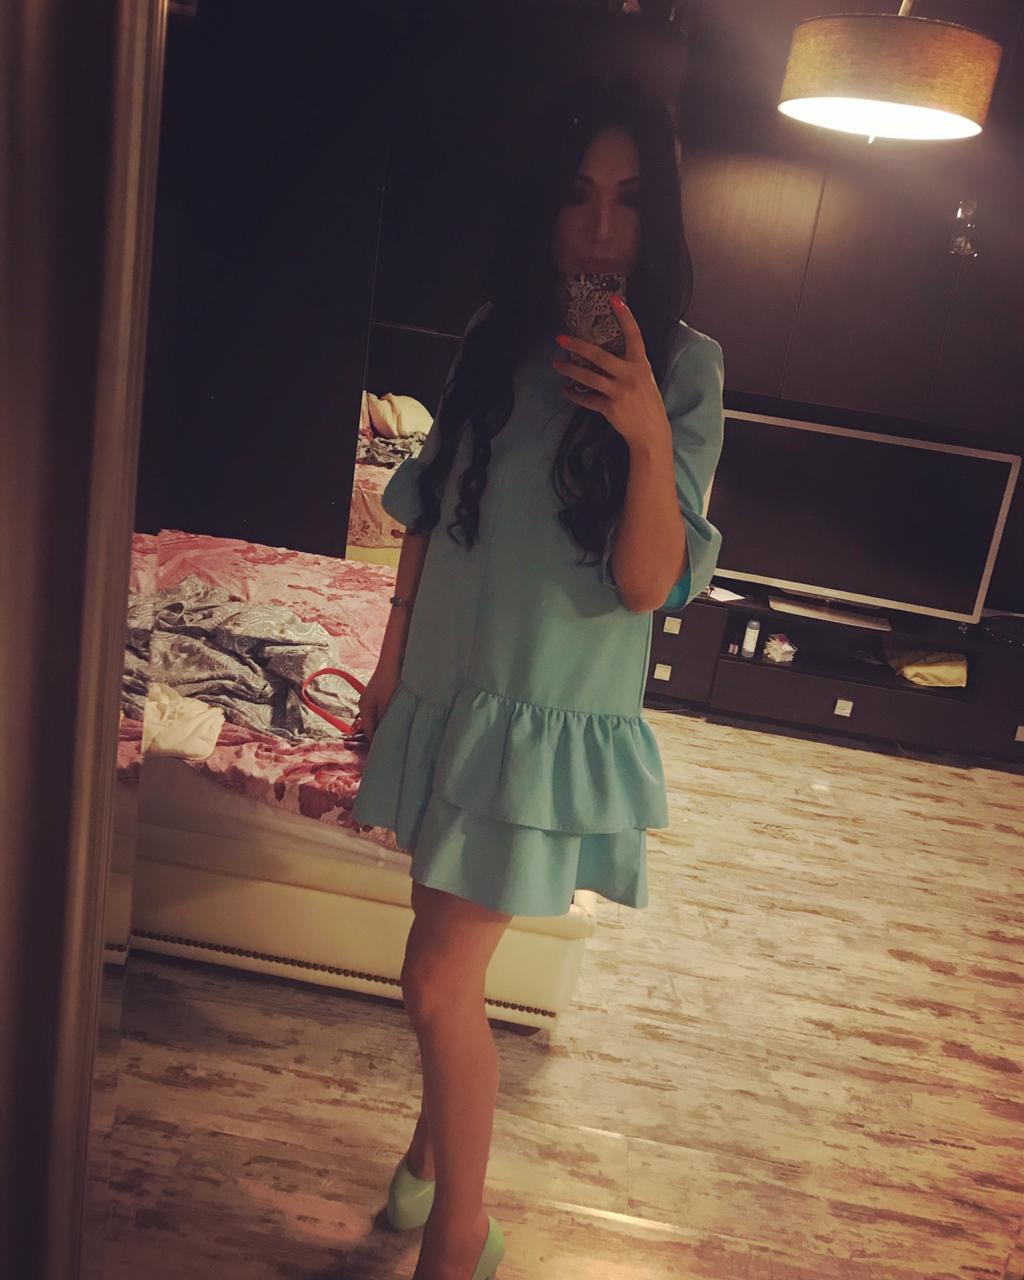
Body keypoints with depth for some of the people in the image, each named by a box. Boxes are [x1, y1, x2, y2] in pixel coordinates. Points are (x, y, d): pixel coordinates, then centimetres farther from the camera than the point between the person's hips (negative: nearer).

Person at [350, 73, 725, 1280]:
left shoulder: (683, 367, -10)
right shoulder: (495, 337, 3)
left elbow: (649, 584, -15)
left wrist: (649, 435, -31)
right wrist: (392, 661, 15)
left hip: (554, 716, -4)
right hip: (451, 688, 5)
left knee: (438, 980, -3)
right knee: (449, 970, 18)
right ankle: (441, 1129, 45)